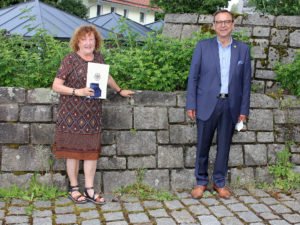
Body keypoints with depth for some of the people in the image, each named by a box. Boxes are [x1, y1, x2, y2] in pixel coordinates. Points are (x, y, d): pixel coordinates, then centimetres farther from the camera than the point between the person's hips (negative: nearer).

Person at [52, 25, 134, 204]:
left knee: (92, 150, 5)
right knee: (74, 150, 3)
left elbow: (106, 76, 26)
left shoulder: (99, 58, 7)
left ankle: (89, 190, 14)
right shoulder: (70, 60, -9)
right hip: (73, 113, -4)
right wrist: (77, 91, -23)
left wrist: (120, 91, 32)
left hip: (92, 113, 5)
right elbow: (56, 86, -11)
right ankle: (74, 189, 16)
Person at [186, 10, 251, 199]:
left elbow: (246, 81, 5)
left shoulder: (243, 49, 5)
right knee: (203, 145, 5)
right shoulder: (203, 46, 1)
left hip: (231, 105, 1)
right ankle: (201, 182, 21)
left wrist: (244, 110, 1)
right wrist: (191, 104, -5)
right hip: (207, 104, -1)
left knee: (224, 145, 9)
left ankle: (220, 182, 23)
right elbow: (193, 76, 1)